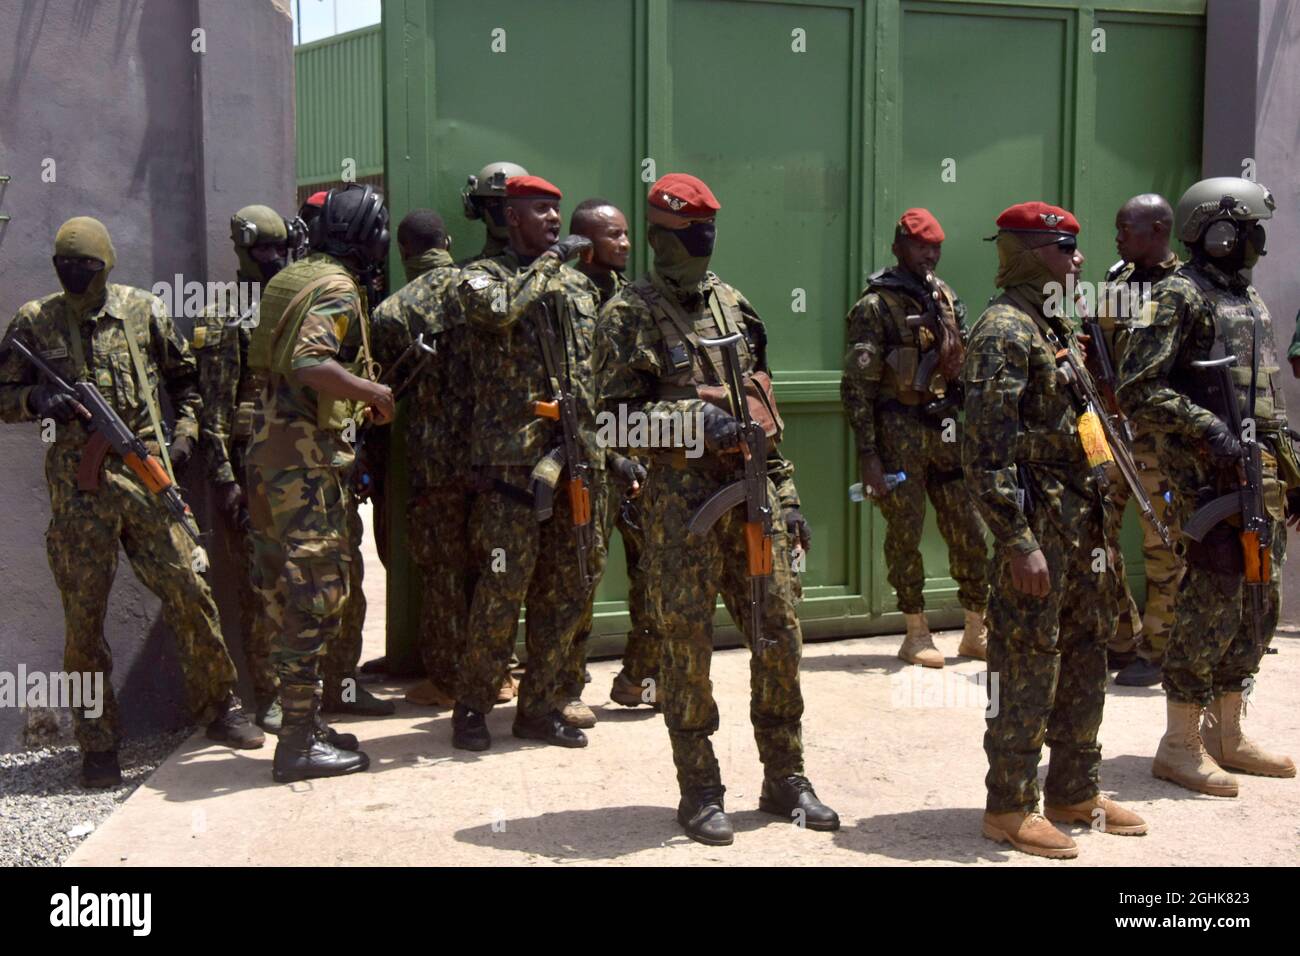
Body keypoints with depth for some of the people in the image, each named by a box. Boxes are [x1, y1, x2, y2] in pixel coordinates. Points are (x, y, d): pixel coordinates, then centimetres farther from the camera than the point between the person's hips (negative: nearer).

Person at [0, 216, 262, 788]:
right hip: (76, 487, 0)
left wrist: (183, 434, 6)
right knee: (83, 617, 3)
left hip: (145, 473, 1)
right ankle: (97, 745, 14)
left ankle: (219, 707, 17)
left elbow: (185, 376, 18)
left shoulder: (143, 311, 6)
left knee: (190, 594, -1)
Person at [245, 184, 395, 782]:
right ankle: (299, 743, -1)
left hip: (274, 449, 10)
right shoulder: (337, 289, -11)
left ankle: (303, 721, 23)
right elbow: (308, 362, -27)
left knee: (299, 592, 14)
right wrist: (376, 393, -16)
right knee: (318, 595, -5)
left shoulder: (291, 279, 16)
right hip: (307, 456, -10)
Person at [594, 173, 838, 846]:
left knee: (779, 633, 7)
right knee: (687, 644, 1)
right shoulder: (631, 315, -3)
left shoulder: (733, 304, 15)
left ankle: (785, 779, 21)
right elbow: (618, 413, -8)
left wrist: (786, 495, 15)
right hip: (680, 499, -5)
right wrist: (694, 419, -20)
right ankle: (699, 792, 15)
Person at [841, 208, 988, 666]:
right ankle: (916, 633, 13)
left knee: (968, 530, 7)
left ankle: (977, 629, 19)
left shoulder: (945, 296, 13)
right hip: (900, 434, -6)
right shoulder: (875, 306, -7)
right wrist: (867, 453, -15)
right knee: (905, 532, 1)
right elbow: (857, 386, -10)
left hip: (947, 430, 6)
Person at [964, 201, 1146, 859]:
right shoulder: (1004, 330, -13)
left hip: (1082, 526, 10)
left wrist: (1100, 528, 19)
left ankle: (1076, 792, 28)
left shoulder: (1056, 328, 17)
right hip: (1040, 528, -10)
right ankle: (1009, 809, 9)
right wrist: (1018, 542, -24)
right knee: (1027, 670, -2)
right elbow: (988, 449, -20)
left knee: (1084, 664, 16)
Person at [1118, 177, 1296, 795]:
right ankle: (1180, 746, 4)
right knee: (1211, 607, -7)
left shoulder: (1249, 298, 18)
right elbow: (1139, 390, -17)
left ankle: (1227, 736, 24)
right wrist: (1208, 429, -22)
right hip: (1213, 477, -9)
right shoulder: (1181, 297, -9)